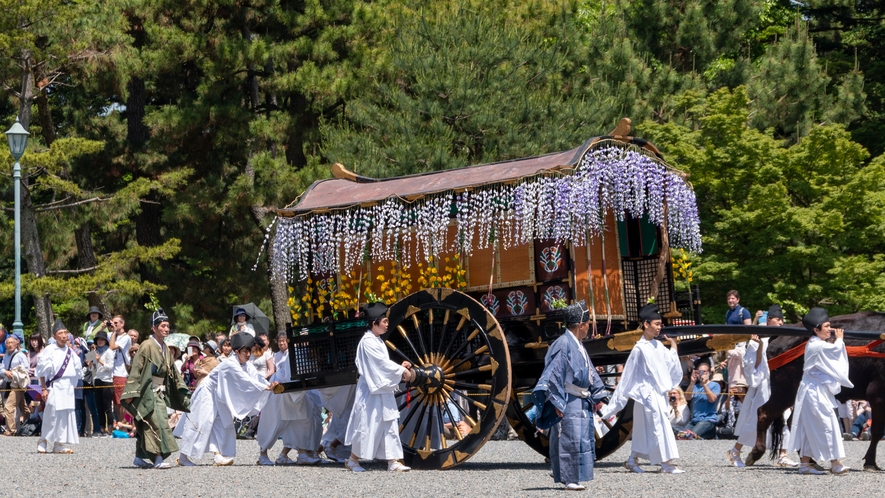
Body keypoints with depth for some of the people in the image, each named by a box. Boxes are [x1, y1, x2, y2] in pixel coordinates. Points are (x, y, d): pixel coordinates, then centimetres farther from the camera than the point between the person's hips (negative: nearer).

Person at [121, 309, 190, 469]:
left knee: (147, 426, 11)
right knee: (157, 422, -15)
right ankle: (158, 459, -15)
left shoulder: (166, 349, 13)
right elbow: (136, 370, -13)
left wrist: (182, 393, 15)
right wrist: (131, 394, -16)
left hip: (160, 393, 8)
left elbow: (173, 372, 19)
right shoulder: (146, 346, -11)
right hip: (148, 392, -8)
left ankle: (141, 457, 16)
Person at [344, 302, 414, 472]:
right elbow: (382, 363, -19)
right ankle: (353, 459, 13)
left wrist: (400, 368, 1)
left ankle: (393, 462, 2)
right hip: (371, 391, -9)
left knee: (390, 425, 3)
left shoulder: (378, 341, 14)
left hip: (383, 391, 9)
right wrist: (402, 371, -13)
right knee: (367, 426, -1)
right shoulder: (367, 342, -15)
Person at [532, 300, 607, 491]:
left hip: (583, 402, 9)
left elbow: (590, 373, 20)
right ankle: (570, 479, -3)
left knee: (583, 439, 10)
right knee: (570, 439, -7)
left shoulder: (578, 346, 14)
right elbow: (553, 373, -18)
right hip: (569, 402, -9)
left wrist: (596, 396, 16)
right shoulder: (563, 344, -14)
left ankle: (576, 478, 16)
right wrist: (557, 402, -20)